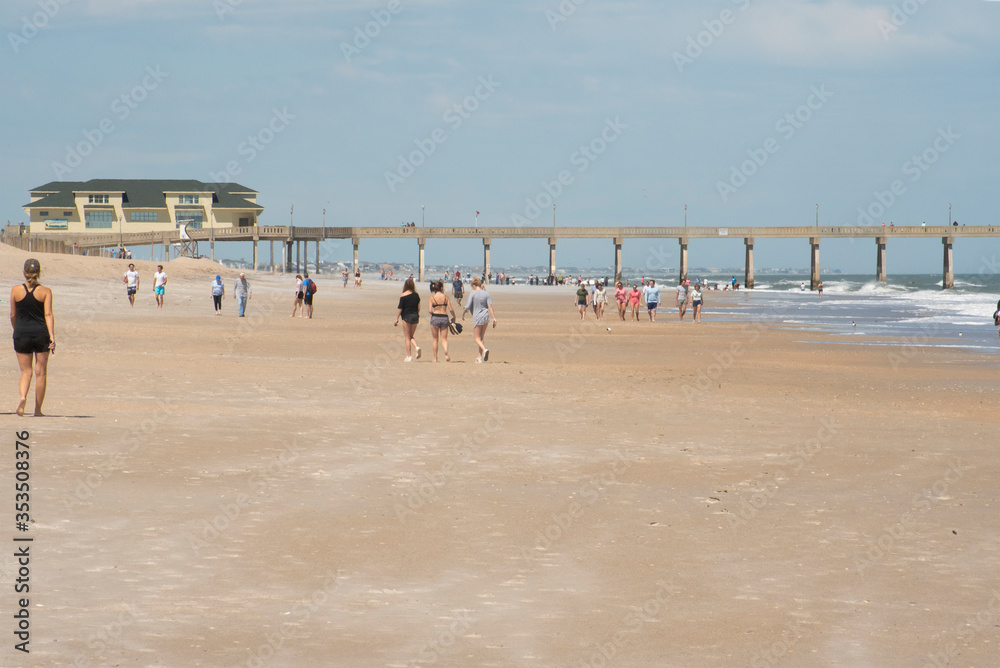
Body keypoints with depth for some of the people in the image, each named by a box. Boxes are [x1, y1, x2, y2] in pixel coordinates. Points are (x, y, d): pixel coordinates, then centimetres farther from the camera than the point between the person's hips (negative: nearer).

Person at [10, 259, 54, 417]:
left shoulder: (16, 290, -1)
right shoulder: (45, 291, -4)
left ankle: (23, 396, -21)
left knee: (25, 371, 8)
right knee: (40, 372, 8)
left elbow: (13, 315, 5)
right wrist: (52, 336, -15)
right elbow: (48, 315, -11)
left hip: (22, 334, 1)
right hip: (41, 333, -1)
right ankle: (38, 409, 10)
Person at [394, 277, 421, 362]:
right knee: (411, 336, 16)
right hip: (415, 317, 5)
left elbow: (400, 309, -9)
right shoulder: (416, 295, 3)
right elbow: (419, 307, 8)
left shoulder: (403, 296, -10)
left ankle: (409, 356, 1)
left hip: (407, 317, -5)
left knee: (407, 337, 3)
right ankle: (417, 347, -11)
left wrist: (397, 319, -3)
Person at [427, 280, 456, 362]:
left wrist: (434, 314, 10)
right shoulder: (445, 297, 0)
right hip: (444, 318, 1)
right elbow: (451, 309, -3)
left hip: (435, 318, -1)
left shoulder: (432, 298, -3)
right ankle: (446, 352, -23)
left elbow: (430, 310, -10)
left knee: (435, 339, 13)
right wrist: (454, 317, 13)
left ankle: (435, 358, 15)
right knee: (444, 338, 6)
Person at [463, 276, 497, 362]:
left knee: (477, 338, 2)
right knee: (482, 337, 16)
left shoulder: (473, 293, -7)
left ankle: (484, 349, -26)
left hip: (477, 317, -5)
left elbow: (468, 307, -9)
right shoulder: (486, 293, 3)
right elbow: (490, 306, -3)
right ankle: (480, 357, 17)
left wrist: (463, 314, 10)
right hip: (486, 317, 5)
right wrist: (494, 318, -4)